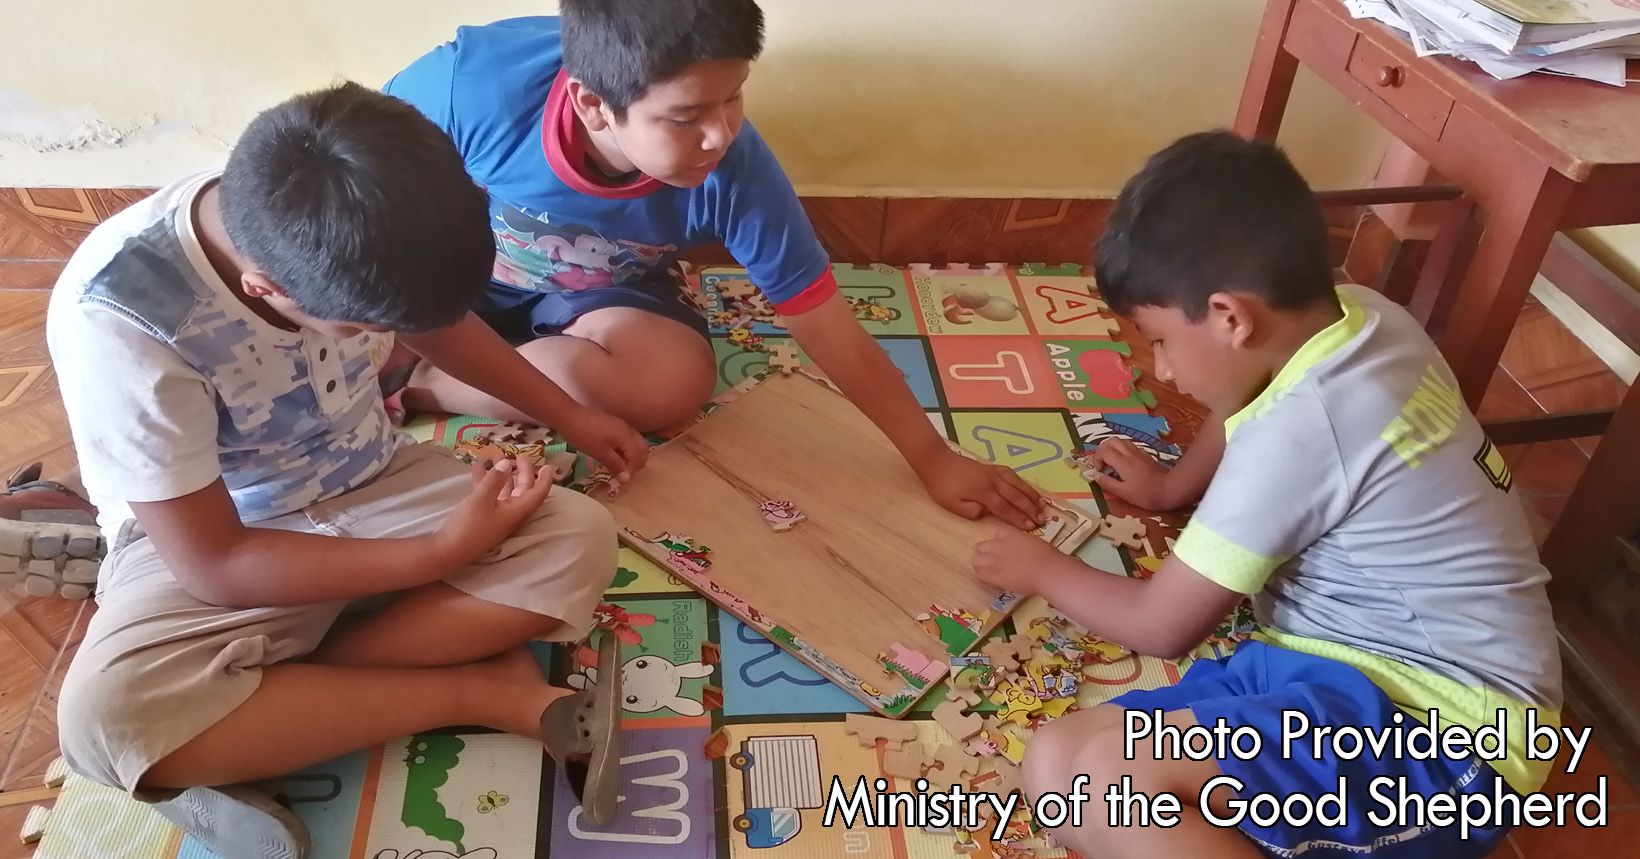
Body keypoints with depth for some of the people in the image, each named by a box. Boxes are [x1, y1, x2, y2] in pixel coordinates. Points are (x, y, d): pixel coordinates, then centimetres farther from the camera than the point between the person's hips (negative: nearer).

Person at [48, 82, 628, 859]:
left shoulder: (341, 229, -18)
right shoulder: (117, 321, -31)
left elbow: (436, 315, 7)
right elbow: (216, 565, -24)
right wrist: (445, 549, -24)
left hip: (369, 487, 4)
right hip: (205, 538, -4)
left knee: (579, 540, -19)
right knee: (109, 718, -34)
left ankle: (250, 735, -17)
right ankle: (485, 693, -20)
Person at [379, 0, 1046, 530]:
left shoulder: (734, 171, -32)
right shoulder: (473, 82, -36)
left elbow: (831, 332, -21)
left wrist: (934, 459, -17)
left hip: (599, 292, 2)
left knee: (675, 382, -28)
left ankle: (415, 382, -13)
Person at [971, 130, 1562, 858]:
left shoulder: (1295, 430, -22)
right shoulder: (1363, 317, 3)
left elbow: (1162, 627, -9)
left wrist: (1043, 569, 7)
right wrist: (1172, 484, 39)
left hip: (1436, 732, -9)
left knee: (1083, 776, -32)